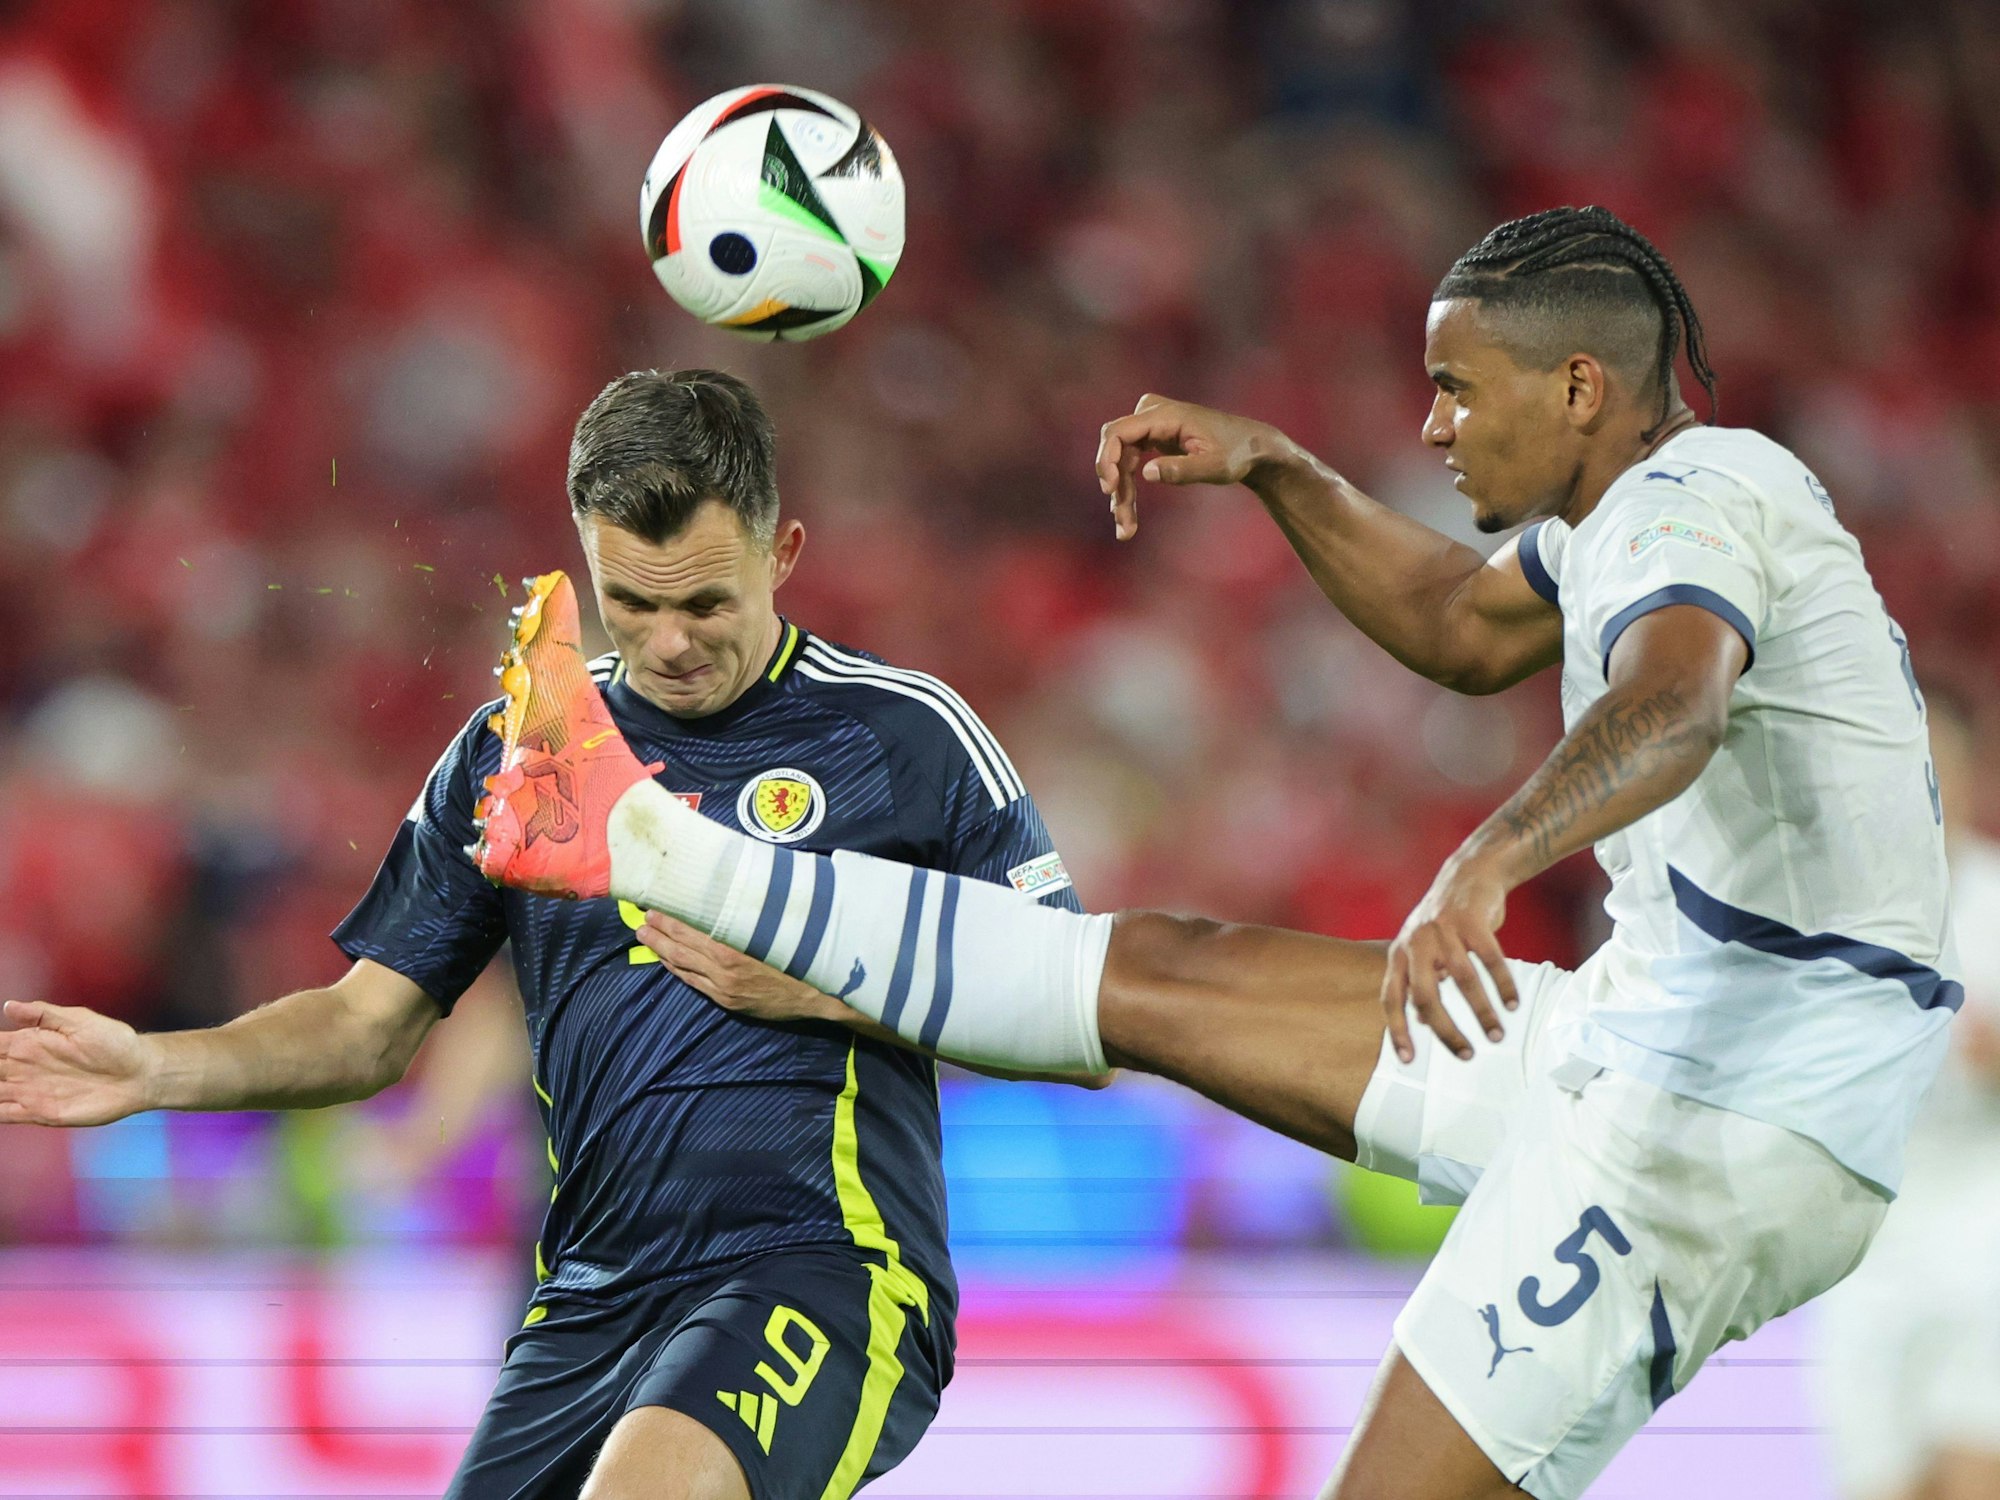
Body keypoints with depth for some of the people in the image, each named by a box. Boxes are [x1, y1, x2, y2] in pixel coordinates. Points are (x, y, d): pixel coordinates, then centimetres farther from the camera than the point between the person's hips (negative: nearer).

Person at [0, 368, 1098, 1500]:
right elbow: (370, 1027, 16)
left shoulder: (905, 733, 2)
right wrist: (160, 1073, -2)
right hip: (590, 1306, 6)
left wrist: (834, 988, -9)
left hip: (829, 1273, -6)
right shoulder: (513, 752, 14)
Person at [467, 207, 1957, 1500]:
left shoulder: (1692, 502, -17)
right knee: (1163, 977, 11)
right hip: (1639, 1038, 9)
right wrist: (1273, 467, 20)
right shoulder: (1635, 500, 15)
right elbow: (1462, 629, 35)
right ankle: (646, 848, 16)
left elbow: (1671, 706, -40)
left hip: (1719, 1129, -9)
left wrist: (1483, 865, -59)